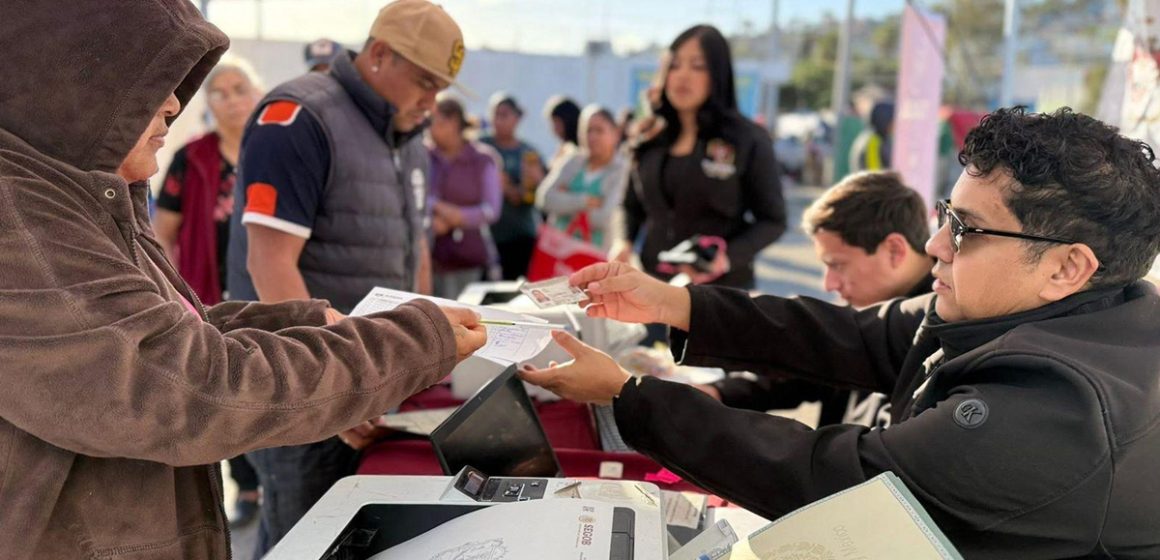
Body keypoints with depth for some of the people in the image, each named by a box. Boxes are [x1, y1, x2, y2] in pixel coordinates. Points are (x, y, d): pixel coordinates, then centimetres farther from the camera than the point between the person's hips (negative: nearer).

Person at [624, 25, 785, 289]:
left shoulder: (748, 140, -4)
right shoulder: (649, 138, 8)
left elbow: (772, 220, -2)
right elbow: (631, 206, 16)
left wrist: (729, 257, -18)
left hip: (722, 288, -3)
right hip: (653, 282, 4)